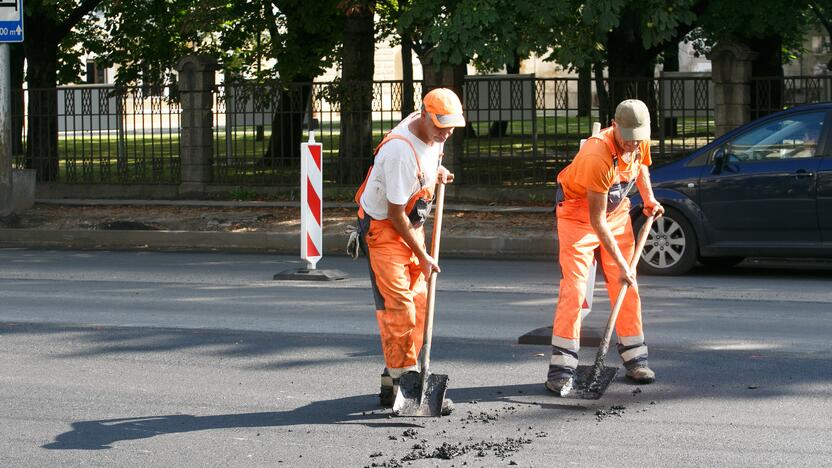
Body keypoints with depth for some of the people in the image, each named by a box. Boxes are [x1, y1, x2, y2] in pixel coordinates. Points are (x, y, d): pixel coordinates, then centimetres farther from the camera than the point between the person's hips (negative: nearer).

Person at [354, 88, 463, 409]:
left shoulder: (432, 131, -4)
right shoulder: (401, 151, -31)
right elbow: (395, 212, -24)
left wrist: (436, 172, 2)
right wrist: (422, 256, -17)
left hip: (412, 223, 9)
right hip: (383, 226, -9)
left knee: (419, 301, 6)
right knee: (398, 305, -13)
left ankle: (402, 376, 13)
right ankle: (397, 381, -9)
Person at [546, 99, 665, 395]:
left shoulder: (640, 142, -14)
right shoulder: (597, 156, -36)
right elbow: (596, 219, -32)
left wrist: (648, 198, 1)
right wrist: (621, 263, -31)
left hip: (616, 209, 7)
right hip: (578, 211, -7)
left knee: (627, 285, 6)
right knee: (574, 287, -14)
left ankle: (634, 358, 15)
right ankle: (562, 368, -15)